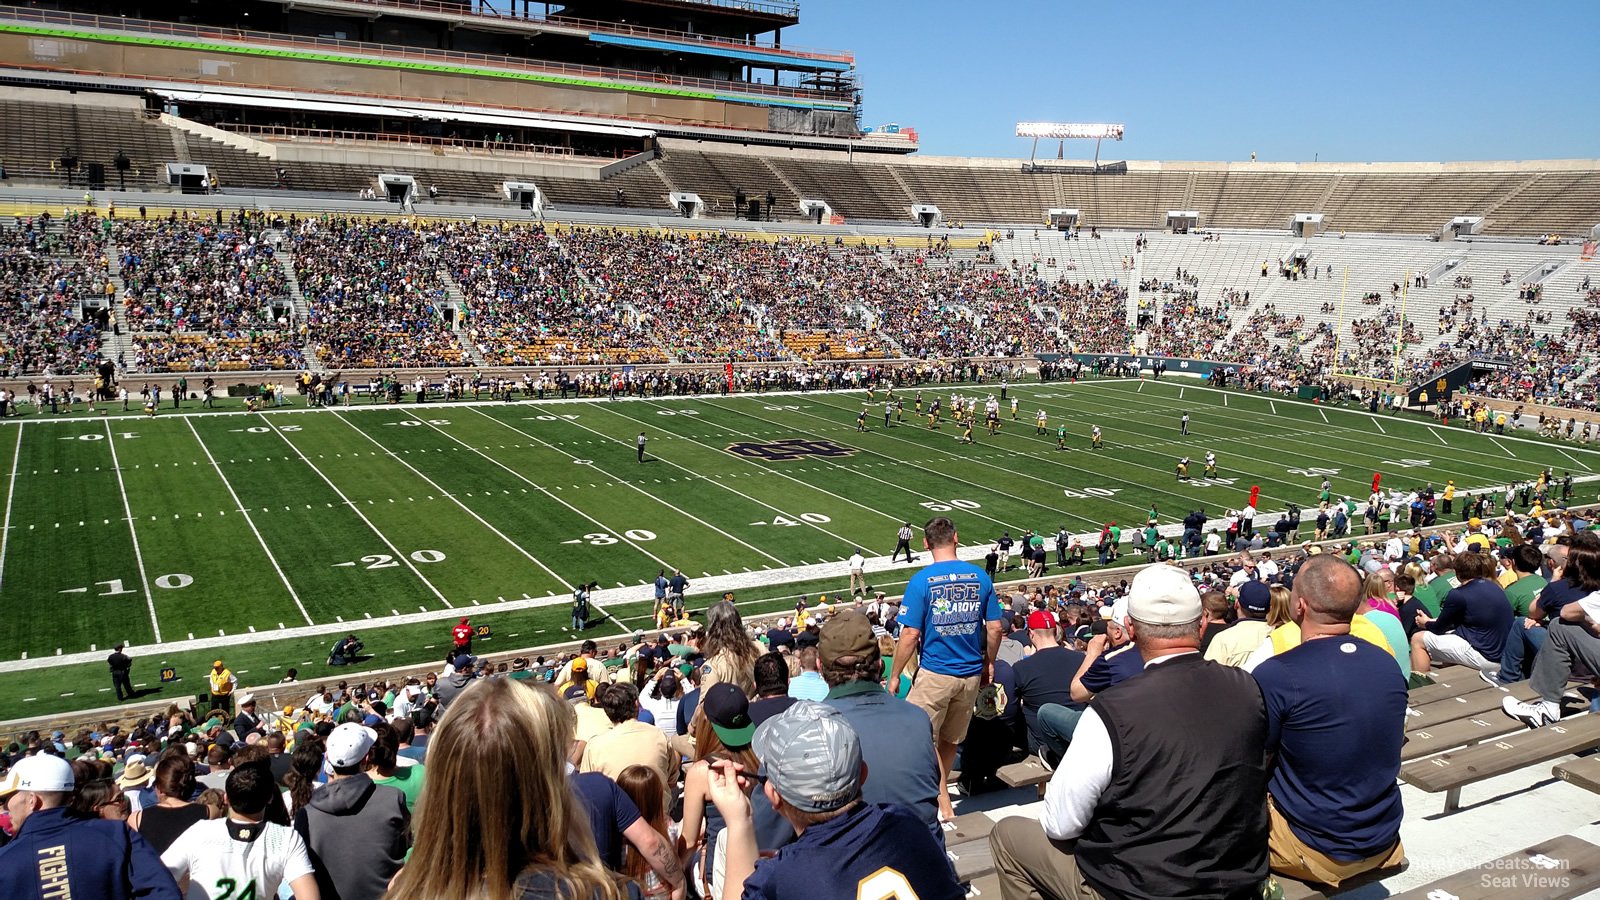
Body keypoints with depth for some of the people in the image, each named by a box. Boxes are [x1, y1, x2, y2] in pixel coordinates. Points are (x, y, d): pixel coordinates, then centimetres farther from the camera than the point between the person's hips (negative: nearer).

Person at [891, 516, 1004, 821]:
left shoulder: (922, 581, -13)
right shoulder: (980, 577, -1)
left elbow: (910, 635, -14)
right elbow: (995, 628, 3)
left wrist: (894, 675, -2)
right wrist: (989, 663, 19)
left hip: (935, 675, -5)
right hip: (971, 674, 5)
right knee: (950, 740, 19)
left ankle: (943, 800, 4)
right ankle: (941, 791, 33)